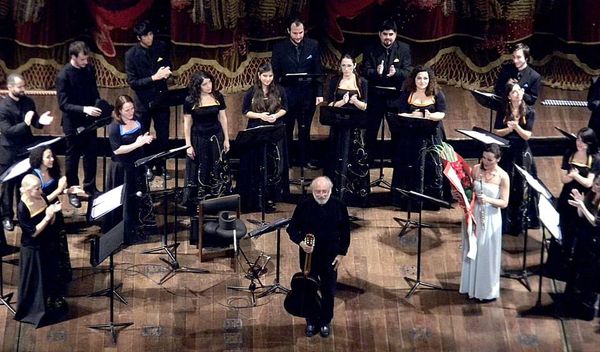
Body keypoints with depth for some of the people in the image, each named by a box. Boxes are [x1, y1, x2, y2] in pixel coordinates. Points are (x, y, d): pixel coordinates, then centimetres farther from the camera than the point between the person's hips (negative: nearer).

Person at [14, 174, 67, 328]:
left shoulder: (42, 198, -5)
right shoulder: (22, 208, -23)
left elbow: (51, 223, 2)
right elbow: (33, 232, -22)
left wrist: (53, 213, -18)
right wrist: (47, 217, -27)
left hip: (46, 246, 7)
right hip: (32, 250, -7)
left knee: (50, 276, 21)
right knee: (36, 281, 8)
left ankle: (50, 304, 41)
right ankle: (37, 310, 26)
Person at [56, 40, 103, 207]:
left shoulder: (89, 69, -2)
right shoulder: (63, 76, -20)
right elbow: (63, 104, -22)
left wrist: (98, 107, -3)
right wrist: (84, 109, -34)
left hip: (89, 120, 5)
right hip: (73, 122, -5)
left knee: (91, 154, 16)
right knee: (73, 157, 10)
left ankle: (90, 187, 33)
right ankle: (72, 191, 25)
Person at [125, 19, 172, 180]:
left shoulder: (161, 47, -4)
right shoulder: (131, 54, -15)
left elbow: (168, 65, 13)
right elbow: (132, 82, -16)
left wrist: (166, 72, -11)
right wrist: (154, 77, -26)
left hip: (161, 98, 3)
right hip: (143, 101, -3)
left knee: (163, 136, 10)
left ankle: (160, 167, 26)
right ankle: (146, 168, 29)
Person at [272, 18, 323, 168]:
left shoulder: (313, 45, 2)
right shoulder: (280, 48, -1)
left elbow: (318, 70, 3)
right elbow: (275, 72, 2)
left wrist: (319, 93, -2)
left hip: (308, 94, 1)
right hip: (287, 93, -1)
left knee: (305, 129, 10)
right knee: (286, 129, 4)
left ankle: (304, 159, 21)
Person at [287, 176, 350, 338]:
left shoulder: (339, 206, -9)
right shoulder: (303, 207, -11)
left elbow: (345, 232, 0)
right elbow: (292, 229, -3)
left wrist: (341, 253, -4)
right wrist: (300, 242, -21)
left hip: (330, 257, 0)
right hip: (308, 256, 0)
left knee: (328, 291, 12)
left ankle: (326, 322, 31)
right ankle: (311, 321, 30)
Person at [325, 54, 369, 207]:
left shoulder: (361, 82, 3)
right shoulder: (335, 81, 6)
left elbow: (364, 106, 0)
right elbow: (330, 104, 0)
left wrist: (355, 101, -21)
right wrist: (342, 102, -19)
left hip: (356, 126, -1)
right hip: (338, 125, 1)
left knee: (356, 159, -2)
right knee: (339, 159, 0)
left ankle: (357, 193, 6)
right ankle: (338, 192, 7)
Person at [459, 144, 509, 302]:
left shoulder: (503, 176, -11)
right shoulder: (476, 169, -2)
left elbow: (504, 203, -10)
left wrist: (488, 200, -27)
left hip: (490, 219, -4)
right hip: (473, 215, 4)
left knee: (487, 255, 5)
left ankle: (488, 291, 20)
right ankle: (471, 286, 31)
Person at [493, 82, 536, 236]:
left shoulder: (529, 112, -2)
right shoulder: (503, 111, 0)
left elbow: (527, 135, -8)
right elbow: (496, 132, -2)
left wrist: (516, 126, -25)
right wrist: (509, 128, -18)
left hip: (522, 154, 0)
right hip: (505, 153, 0)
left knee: (521, 189, 3)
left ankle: (518, 224, 15)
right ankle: (503, 224, 12)